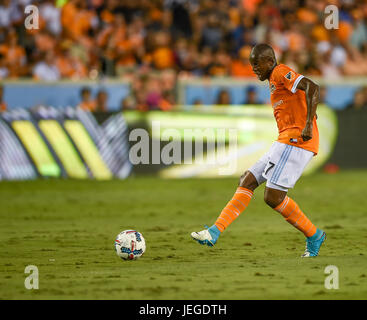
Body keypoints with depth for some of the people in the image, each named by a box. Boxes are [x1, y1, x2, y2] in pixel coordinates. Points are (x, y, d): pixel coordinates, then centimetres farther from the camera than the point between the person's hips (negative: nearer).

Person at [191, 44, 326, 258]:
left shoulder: (281, 73, -6)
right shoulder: (276, 80, 24)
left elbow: (313, 88, -20)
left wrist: (308, 124, -26)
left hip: (296, 140, -10)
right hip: (287, 142, 10)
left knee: (273, 196, -13)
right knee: (247, 181, 6)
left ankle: (313, 236, 2)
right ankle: (215, 232, 3)